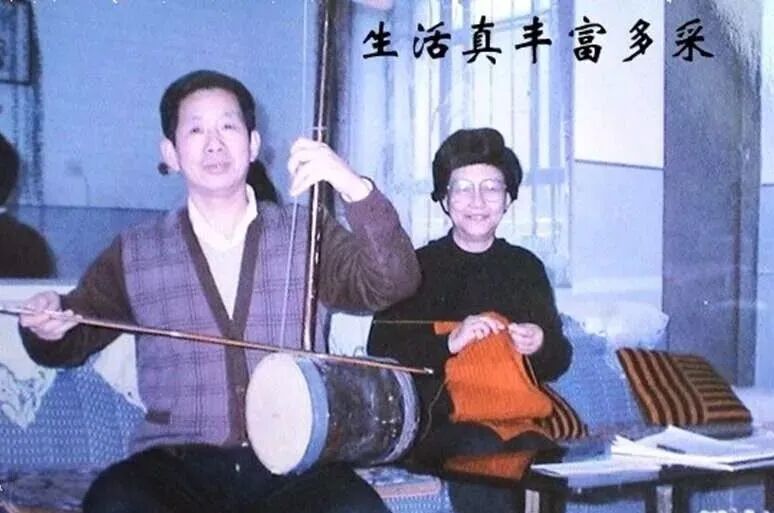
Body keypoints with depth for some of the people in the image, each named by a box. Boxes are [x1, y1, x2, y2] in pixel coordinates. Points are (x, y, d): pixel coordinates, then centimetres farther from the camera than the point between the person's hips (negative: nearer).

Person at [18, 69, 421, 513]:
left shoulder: (308, 236, 9)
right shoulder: (135, 253, 11)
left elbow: (393, 284, -5)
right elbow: (73, 340, 20)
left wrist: (355, 190, -20)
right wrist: (48, 326, -4)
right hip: (177, 465, 1)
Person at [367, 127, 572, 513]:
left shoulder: (527, 267, 17)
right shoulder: (416, 267, 6)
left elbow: (558, 361, 20)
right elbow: (381, 354, -5)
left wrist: (540, 346, -3)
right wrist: (449, 342, -18)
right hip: (437, 422, -3)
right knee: (481, 449, -36)